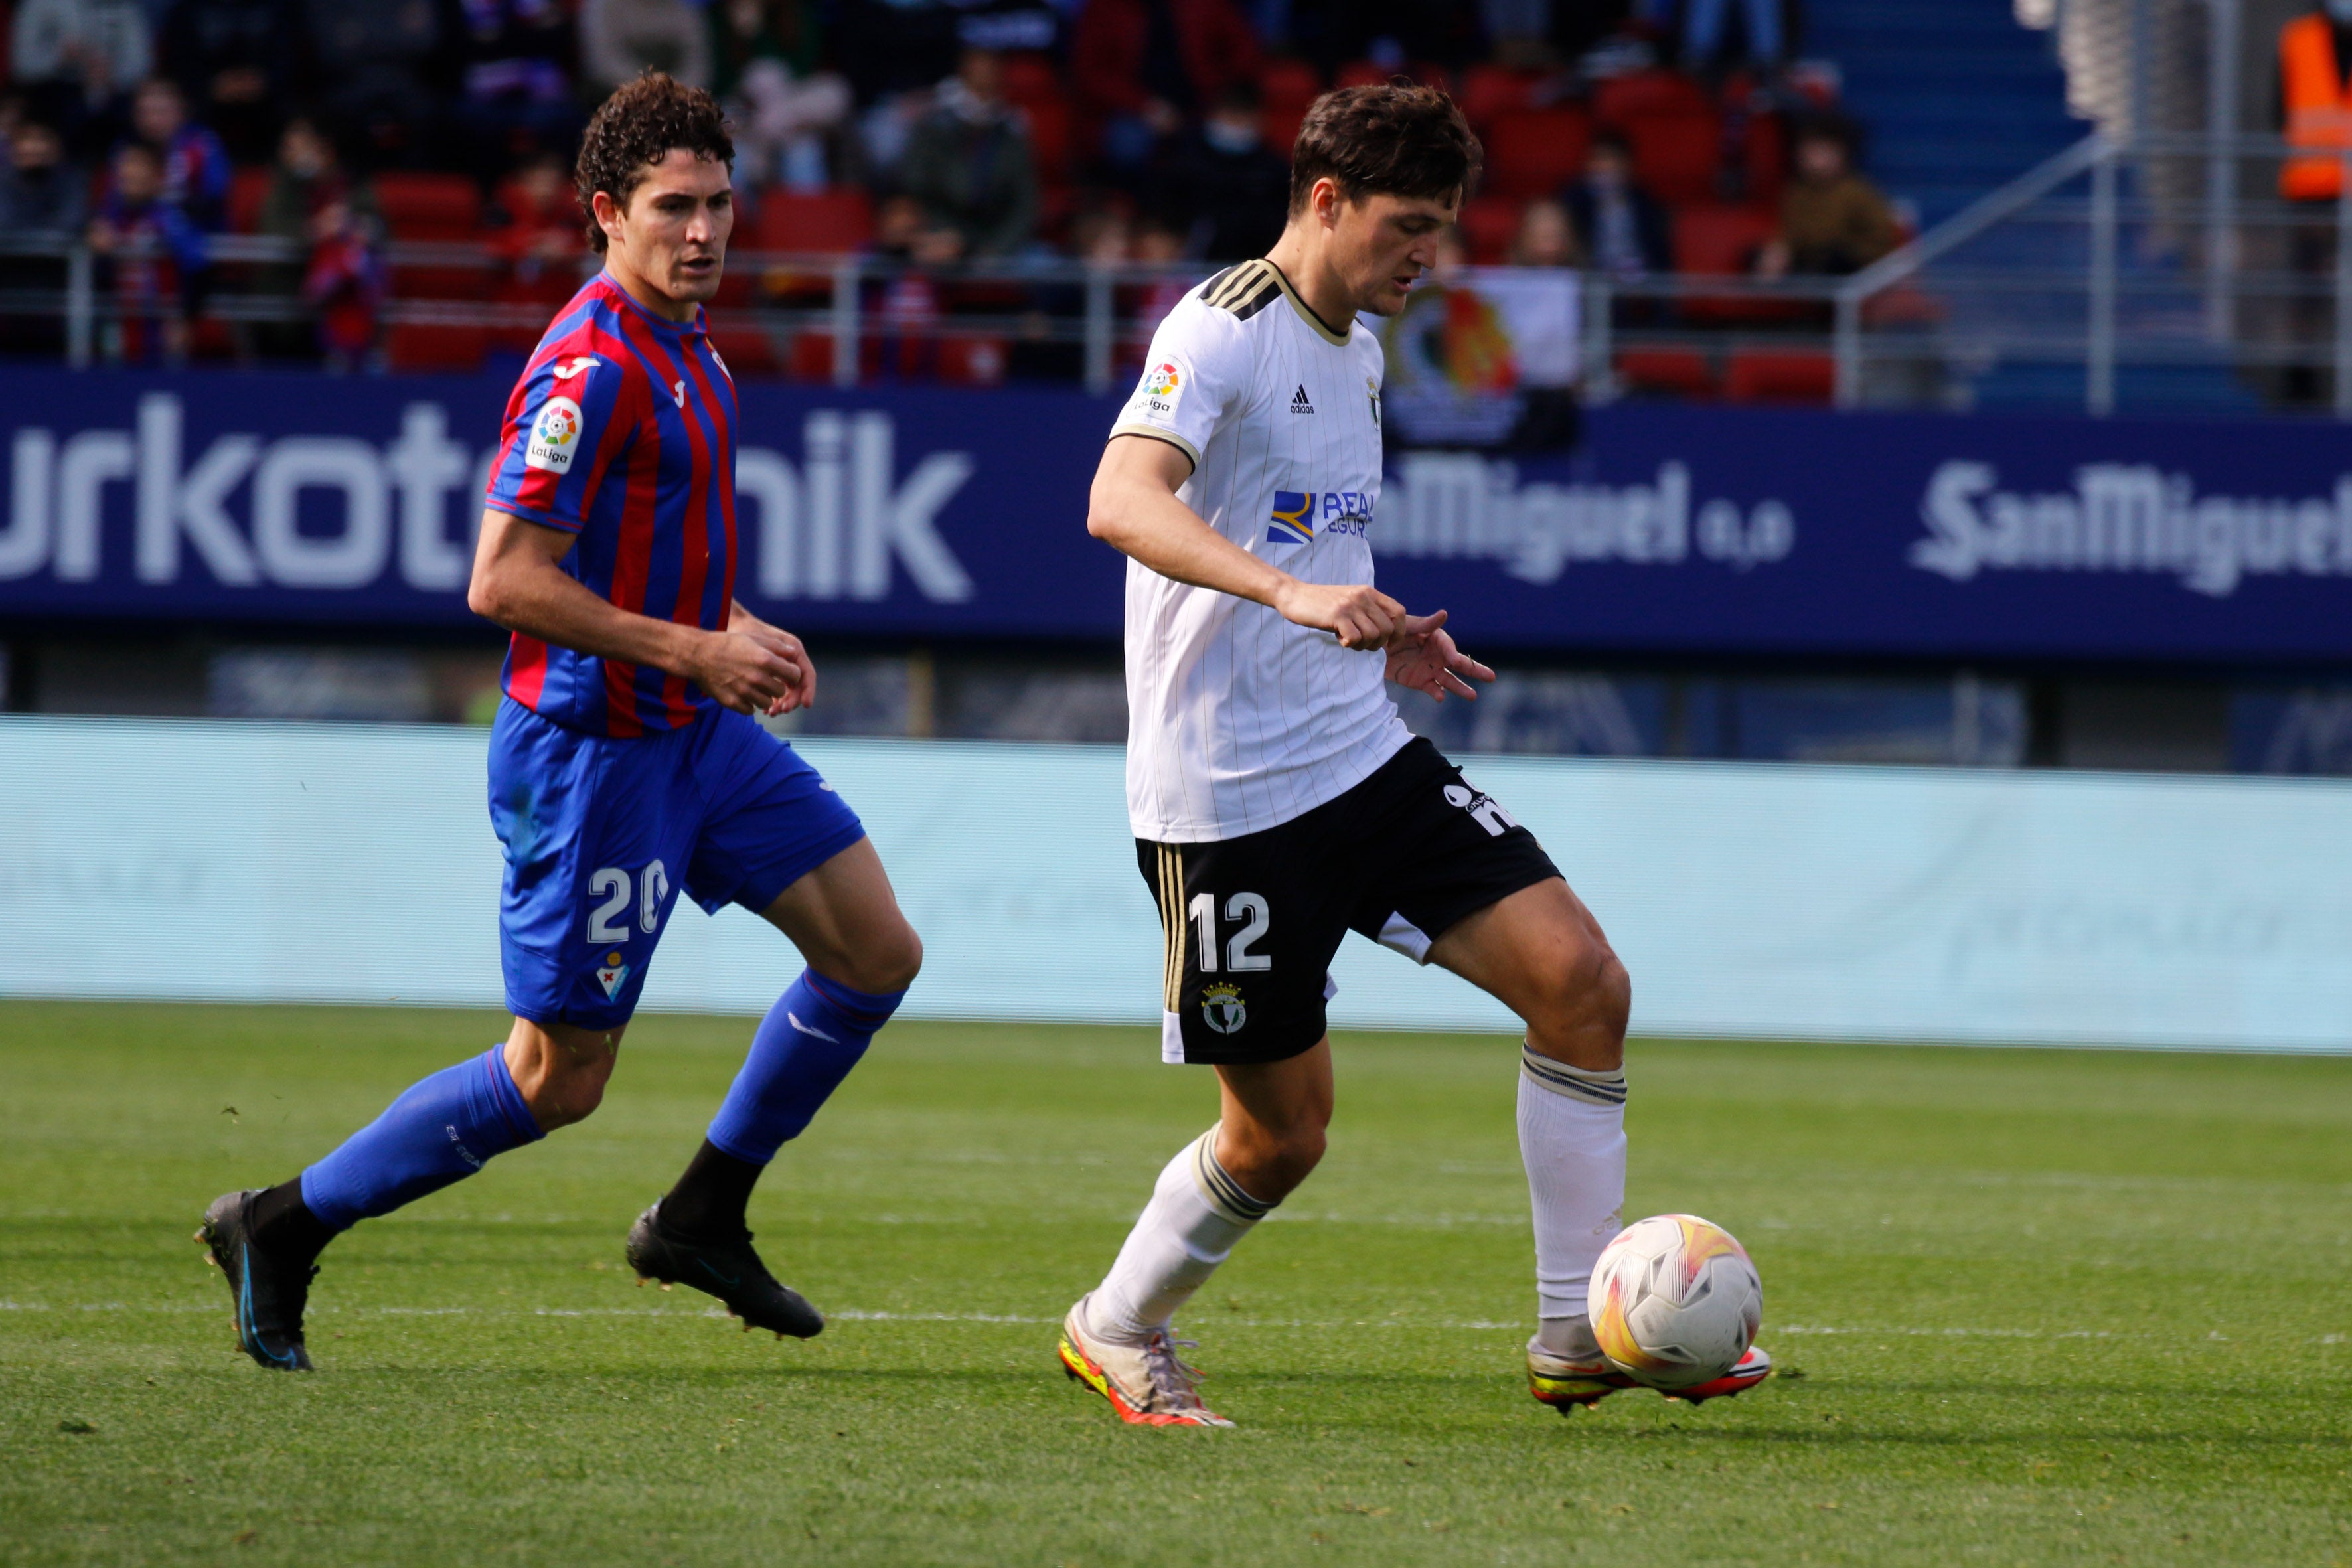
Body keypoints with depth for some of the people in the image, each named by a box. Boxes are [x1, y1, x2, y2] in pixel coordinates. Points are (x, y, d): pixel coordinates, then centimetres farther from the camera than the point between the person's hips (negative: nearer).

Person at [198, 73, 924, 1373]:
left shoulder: (681, 346, 11)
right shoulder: (591, 369, -21)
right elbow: (504, 583, -24)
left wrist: (738, 633, 8)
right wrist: (693, 651, -23)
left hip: (697, 732, 9)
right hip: (595, 751, -9)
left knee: (876, 949, 6)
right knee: (558, 1082, -3)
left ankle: (702, 1216, 17)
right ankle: (282, 1228, 11)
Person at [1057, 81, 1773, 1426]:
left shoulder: (1358, 348, 15)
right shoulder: (1227, 331, -13)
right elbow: (1123, 502, -32)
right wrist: (1289, 592, -44)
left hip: (1367, 759, 8)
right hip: (1228, 797, -8)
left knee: (1583, 980, -8)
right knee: (1282, 1131, 0)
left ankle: (1578, 1337, -2)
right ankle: (1119, 1330, 26)